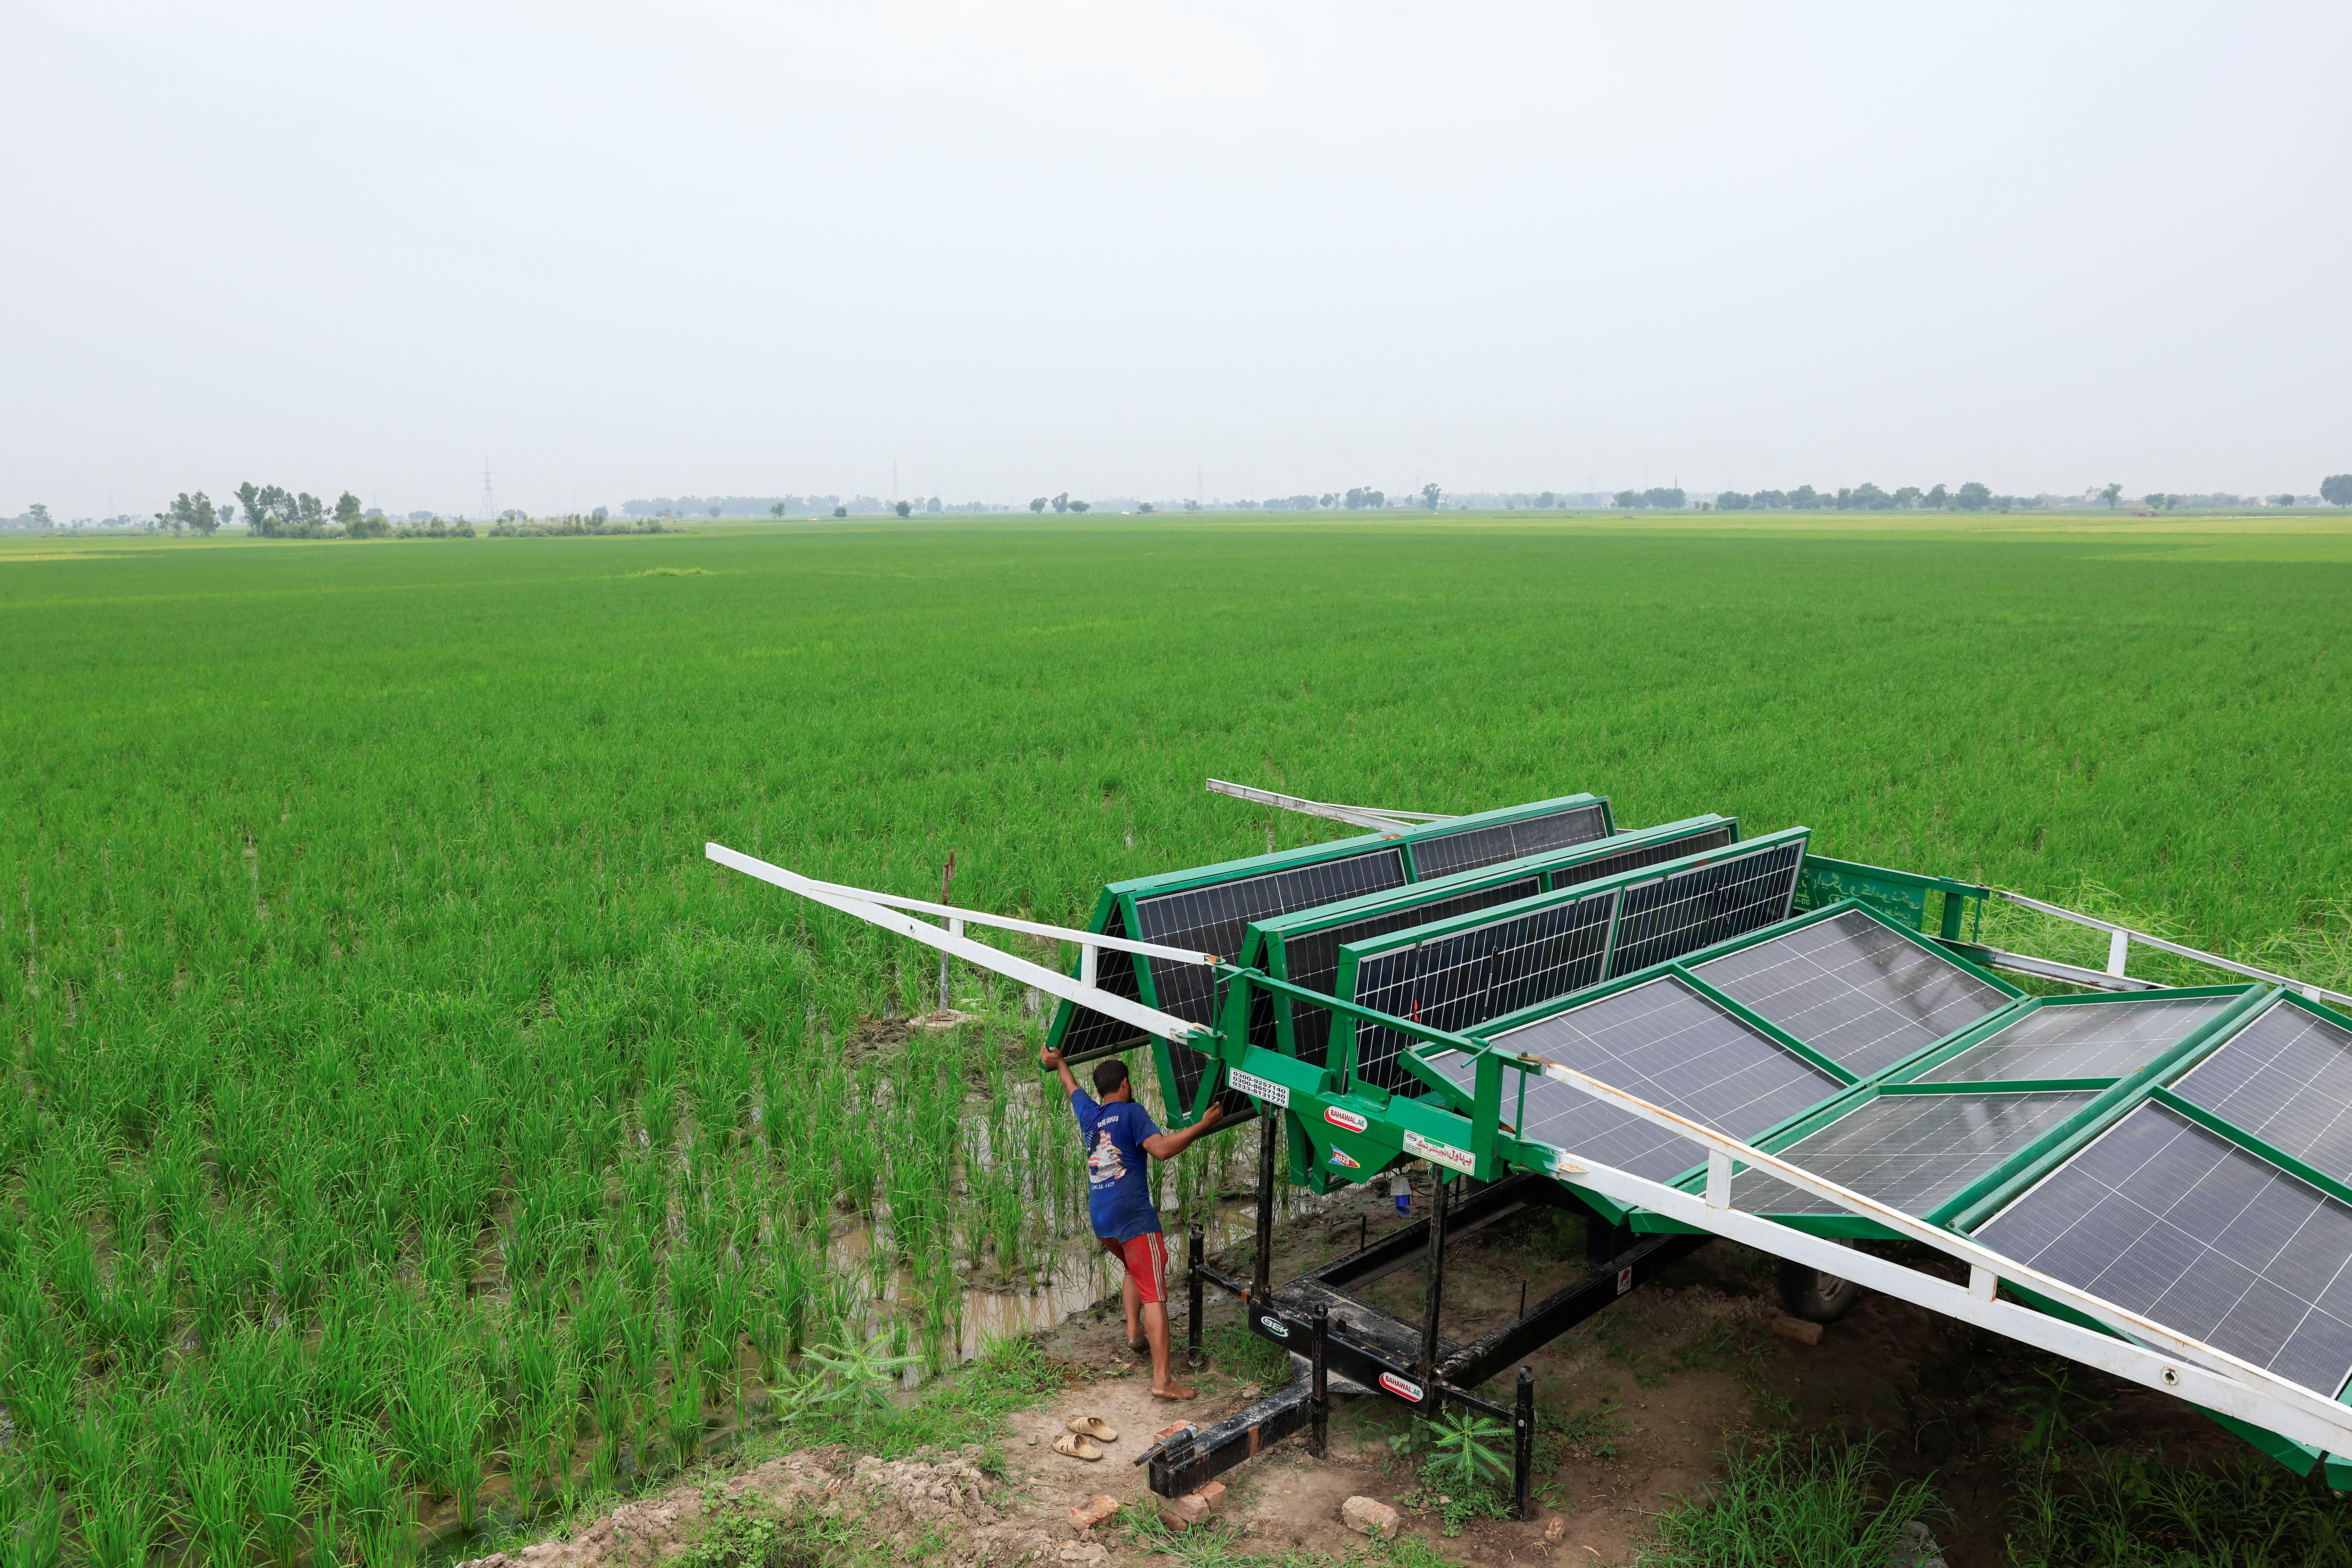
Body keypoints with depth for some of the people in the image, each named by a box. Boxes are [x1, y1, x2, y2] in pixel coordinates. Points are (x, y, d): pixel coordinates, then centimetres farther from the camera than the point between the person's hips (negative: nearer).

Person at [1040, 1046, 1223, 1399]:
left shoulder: (1088, 1114, 16)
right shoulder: (1131, 1112, -3)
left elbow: (1073, 1088, 38)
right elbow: (1161, 1149, -17)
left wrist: (1058, 1063, 55)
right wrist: (1203, 1125, -15)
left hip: (1100, 1221, 7)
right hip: (1134, 1216, -7)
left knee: (1136, 1270, 33)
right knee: (1154, 1293, -8)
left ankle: (1134, 1333, 23)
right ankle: (1162, 1380, -14)